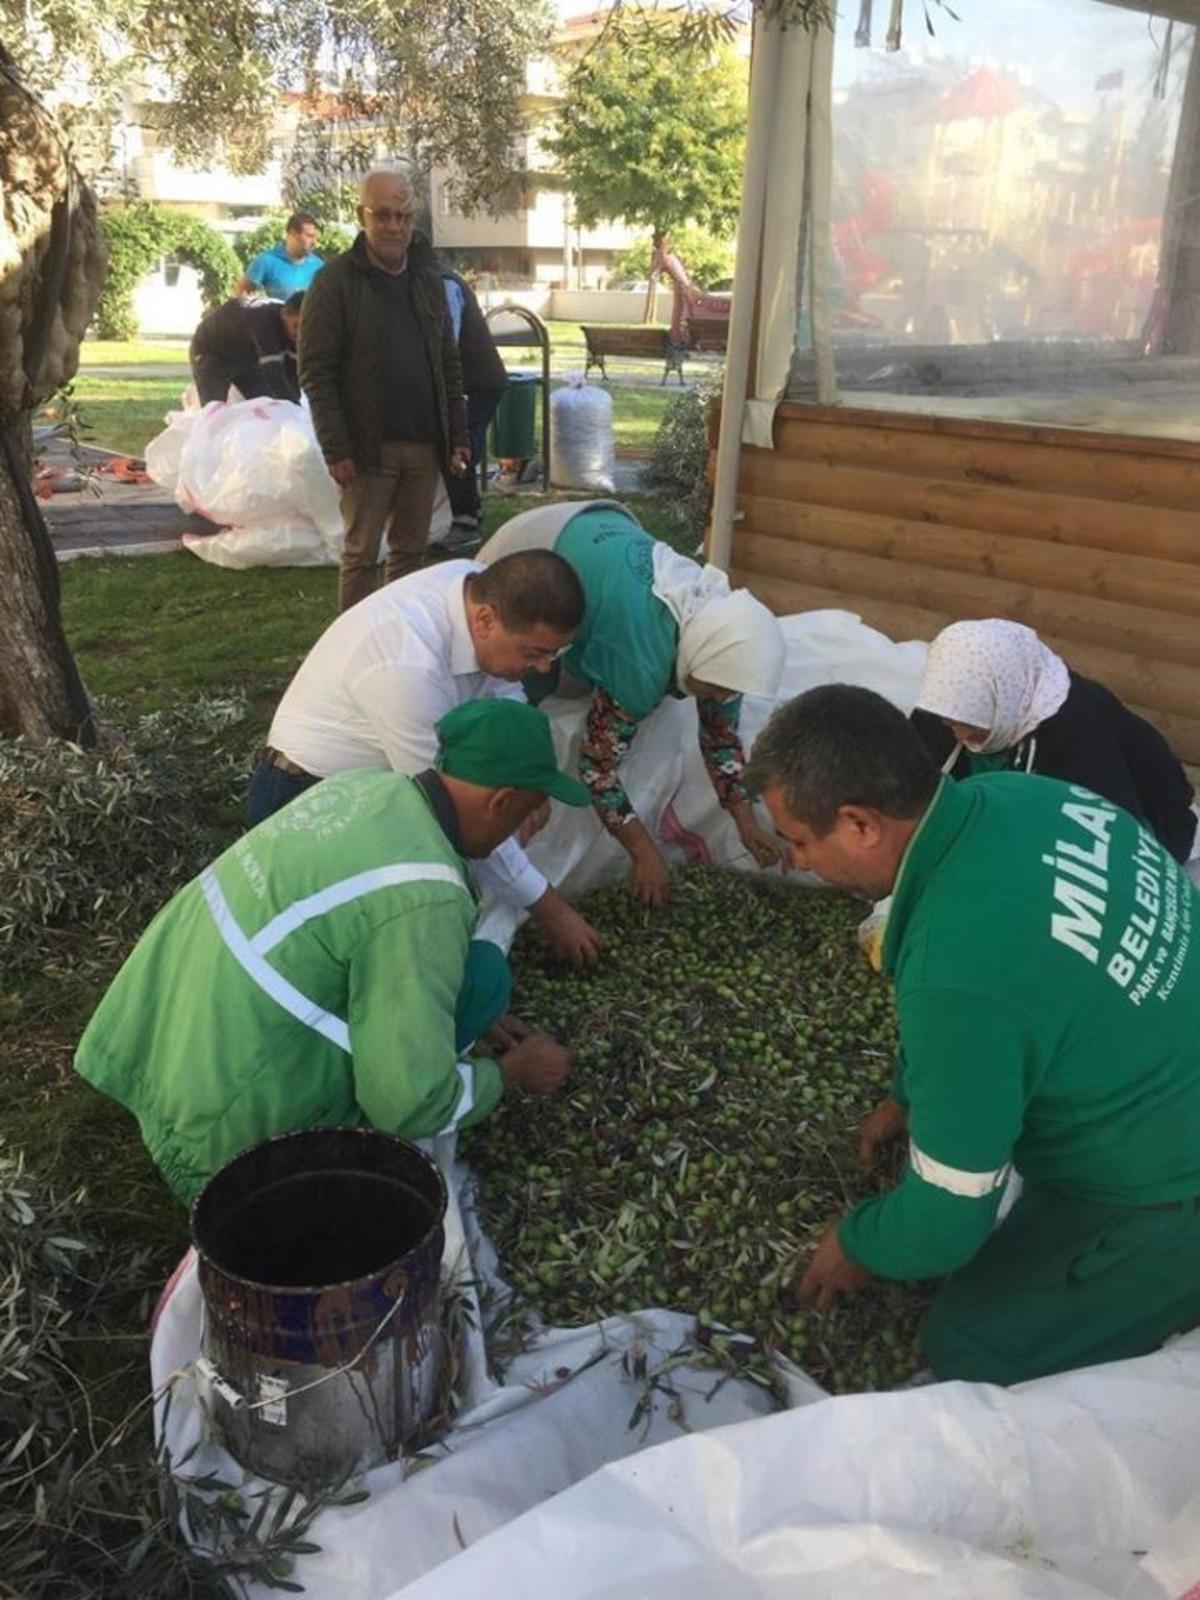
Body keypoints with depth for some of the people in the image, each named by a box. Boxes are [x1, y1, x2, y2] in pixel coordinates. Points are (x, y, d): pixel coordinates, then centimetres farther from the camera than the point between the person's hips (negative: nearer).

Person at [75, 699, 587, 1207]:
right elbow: (410, 1104, -20)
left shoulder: (366, 786, 3)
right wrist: (515, 1068, -2)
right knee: (481, 974, -7)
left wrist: (472, 1012, 26)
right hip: (213, 1122, -8)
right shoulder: (425, 897, -23)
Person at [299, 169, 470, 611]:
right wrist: (336, 449, -16)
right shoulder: (336, 281, -5)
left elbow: (449, 364, 16)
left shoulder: (428, 279, 12)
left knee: (411, 551, 11)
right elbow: (316, 372, -9)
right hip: (369, 446, -5)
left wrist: (458, 435, 9)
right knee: (361, 555, 0)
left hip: (425, 445, 5)